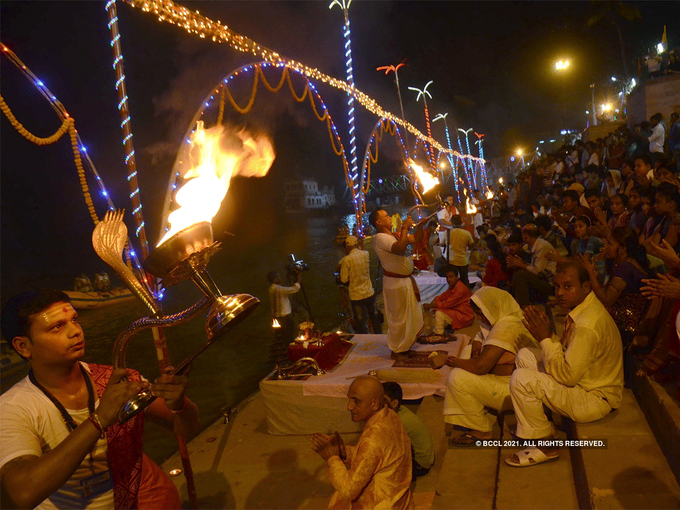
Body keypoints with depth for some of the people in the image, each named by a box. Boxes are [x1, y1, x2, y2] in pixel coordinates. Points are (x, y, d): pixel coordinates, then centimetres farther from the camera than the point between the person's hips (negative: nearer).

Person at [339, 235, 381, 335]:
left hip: (356, 296, -5)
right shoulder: (366, 254, -5)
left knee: (361, 323, 8)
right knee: (374, 317, 24)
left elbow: (344, 280, -12)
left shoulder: (346, 260, -19)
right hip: (370, 293, 5)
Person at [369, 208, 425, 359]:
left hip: (406, 280, 10)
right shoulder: (380, 238, -19)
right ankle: (397, 350, 14)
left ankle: (405, 346, 35)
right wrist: (405, 227, -25)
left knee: (411, 316, 20)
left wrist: (420, 225, 2)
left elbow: (416, 239, 17)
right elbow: (400, 248, -33)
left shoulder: (395, 235, 12)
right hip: (396, 283, -10)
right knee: (399, 318, -1)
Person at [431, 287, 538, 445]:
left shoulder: (505, 328, -26)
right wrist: (476, 349, -2)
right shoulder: (501, 319, 5)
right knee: (468, 350, 15)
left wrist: (447, 360, -21)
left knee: (457, 378, -18)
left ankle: (482, 431, -2)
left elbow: (480, 366, -30)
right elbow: (481, 336, 21)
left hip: (516, 390, -11)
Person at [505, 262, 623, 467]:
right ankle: (531, 423, 18)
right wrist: (549, 336, -7)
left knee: (521, 379, -22)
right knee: (524, 355, 11)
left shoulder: (588, 324, -30)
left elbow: (568, 376, -27)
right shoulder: (583, 308, 2)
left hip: (594, 399, -10)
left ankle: (545, 445, -3)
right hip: (585, 382, 10)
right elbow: (570, 355, 8)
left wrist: (546, 338, -21)